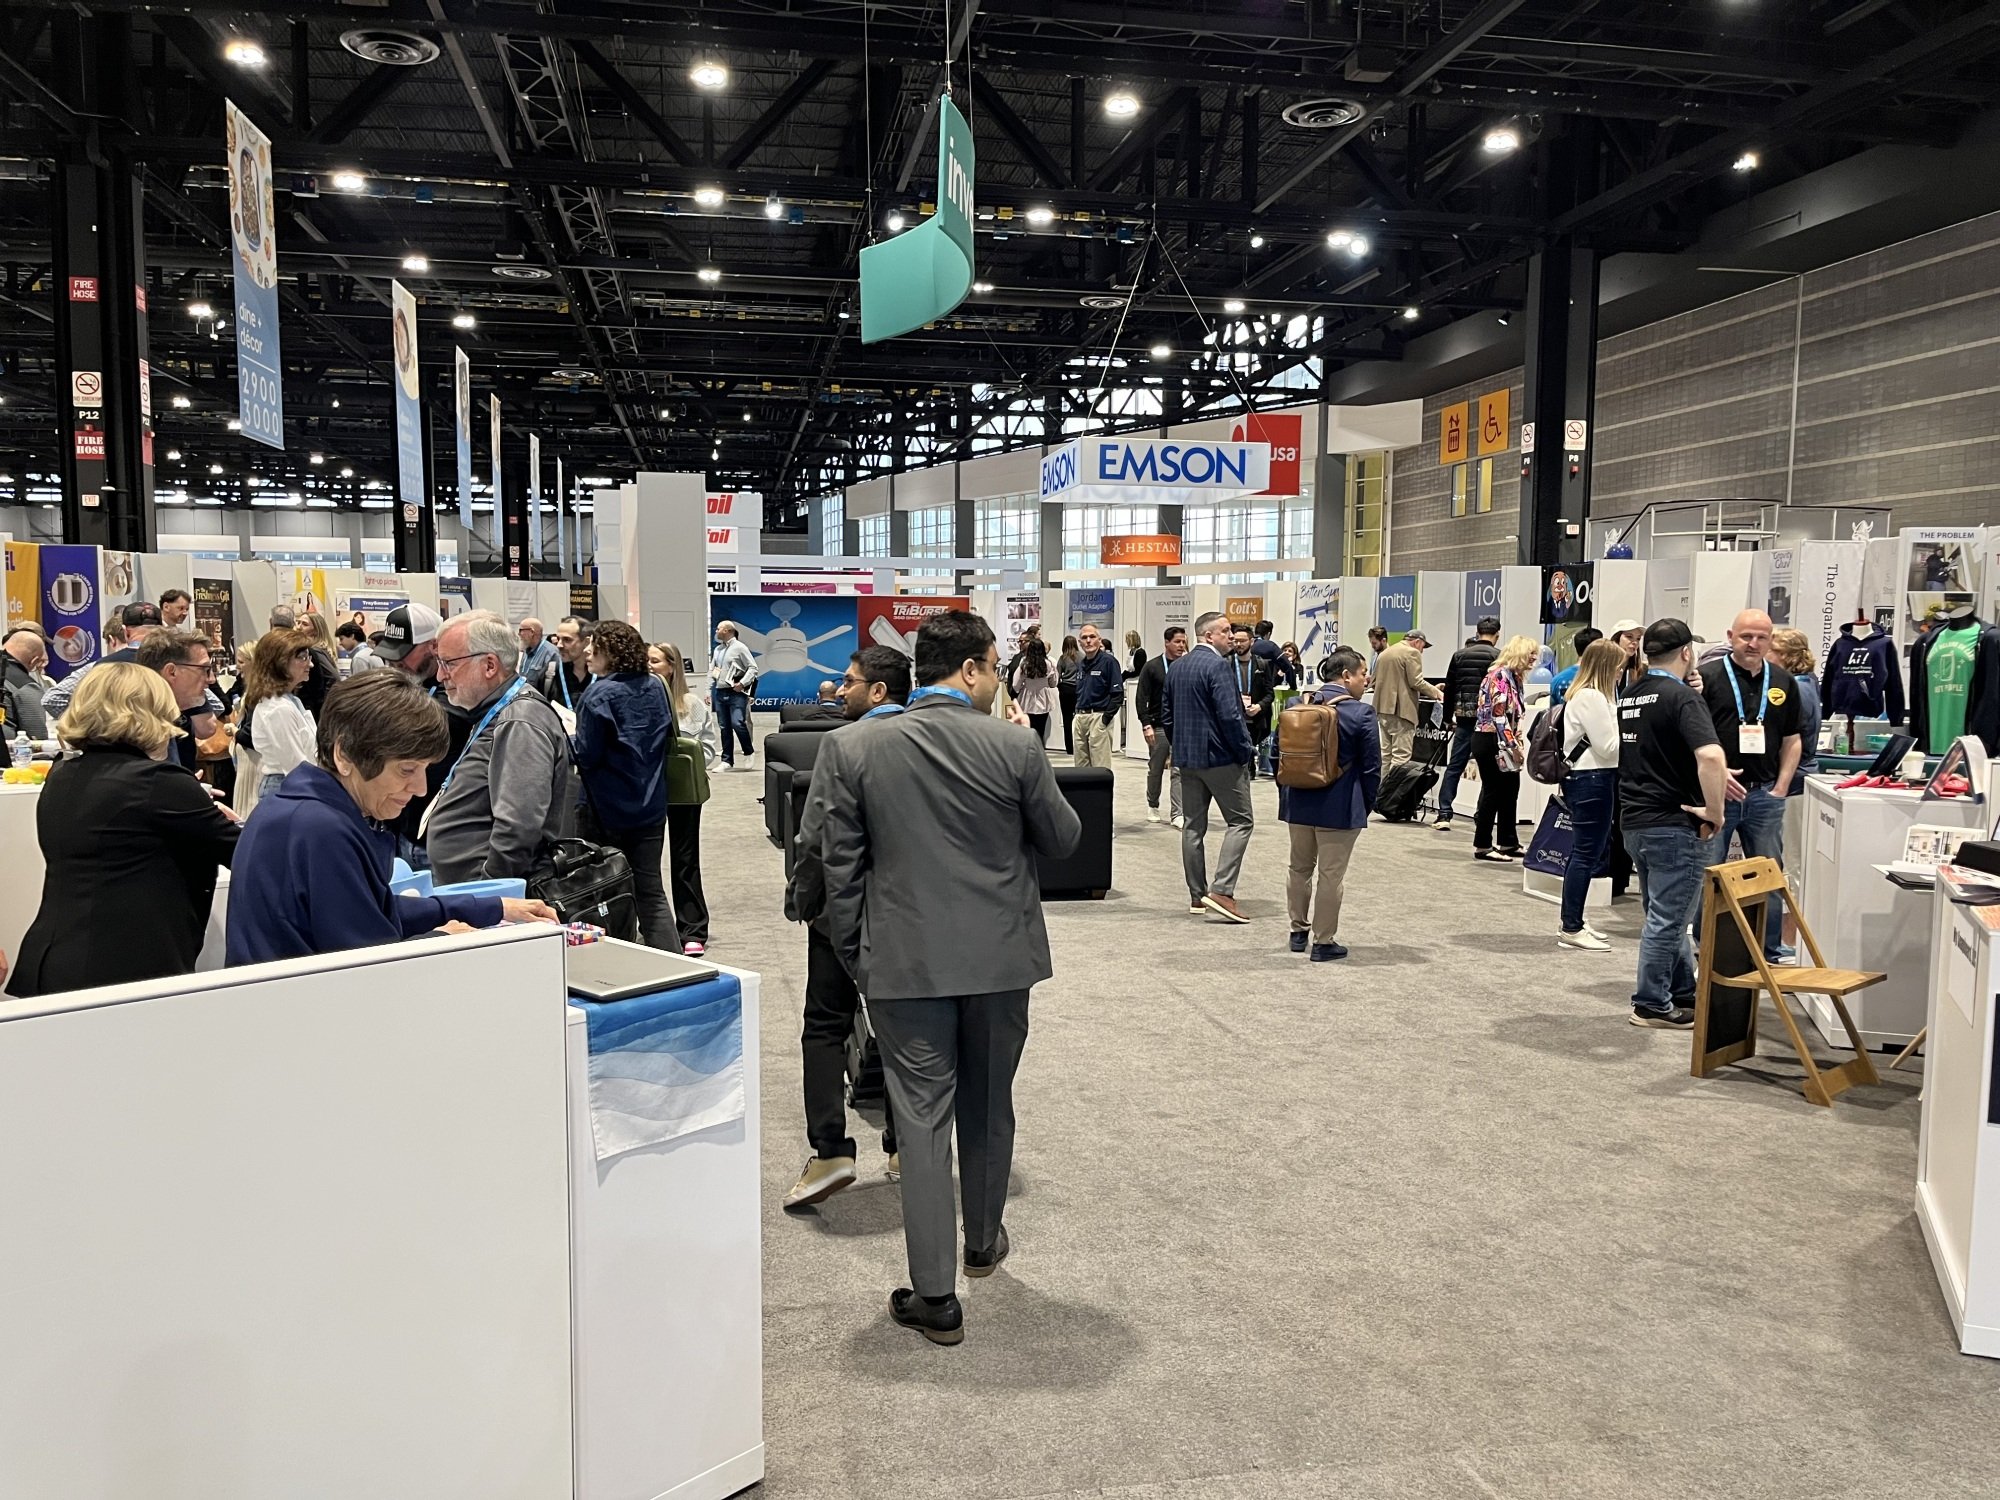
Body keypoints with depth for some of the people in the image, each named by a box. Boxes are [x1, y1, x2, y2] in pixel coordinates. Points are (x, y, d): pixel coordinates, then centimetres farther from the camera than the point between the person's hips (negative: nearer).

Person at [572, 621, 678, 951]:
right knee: (651, 892, 9)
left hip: (607, 809, -6)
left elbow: (586, 755, -16)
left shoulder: (600, 695, -15)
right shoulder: (655, 688, 4)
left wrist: (567, 734, 1)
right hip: (651, 807, 6)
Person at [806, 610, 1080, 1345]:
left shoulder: (852, 747, -7)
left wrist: (854, 952, 6)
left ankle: (935, 1296, 11)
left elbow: (834, 862, -5)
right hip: (1000, 955, 1)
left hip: (904, 961, -1)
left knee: (922, 1119, 6)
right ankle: (984, 1240, 42)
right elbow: (1062, 837, 2)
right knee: (988, 1105, 21)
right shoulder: (1015, 746, -10)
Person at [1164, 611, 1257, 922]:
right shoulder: (1217, 665, -15)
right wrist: (1246, 751, -11)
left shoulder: (1177, 667, 10)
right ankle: (1221, 890, -10)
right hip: (1220, 756, -8)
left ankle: (1197, 895, 15)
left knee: (1193, 825, 11)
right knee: (1240, 821, 0)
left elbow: (1168, 715, 15)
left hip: (1186, 757, 8)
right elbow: (1229, 715, -21)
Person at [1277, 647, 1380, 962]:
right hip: (1339, 807, -5)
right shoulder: (1361, 714, -13)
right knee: (1331, 874, 4)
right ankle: (1323, 942, 10)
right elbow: (1371, 767, -10)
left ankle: (1299, 931, 30)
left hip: (1299, 803, 5)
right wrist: (1367, 804, 4)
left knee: (1299, 867, 19)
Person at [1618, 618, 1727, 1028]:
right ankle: (1651, 1005, 7)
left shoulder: (1630, 698, 12)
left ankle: (1683, 993, 29)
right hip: (1674, 823, -8)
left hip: (1635, 820, 9)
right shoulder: (1682, 696, -15)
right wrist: (1714, 812, -19)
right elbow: (1710, 757, -30)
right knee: (1667, 918, 0)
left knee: (1666, 915, 18)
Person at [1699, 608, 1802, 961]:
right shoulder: (1708, 678, -3)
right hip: (1715, 792, -4)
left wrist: (1781, 788, 4)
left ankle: (1771, 949, 20)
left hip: (1765, 793, 4)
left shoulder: (1784, 682, 10)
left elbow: (1792, 741, 14)